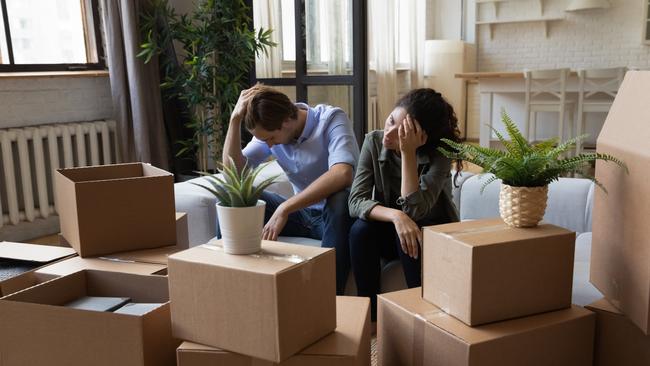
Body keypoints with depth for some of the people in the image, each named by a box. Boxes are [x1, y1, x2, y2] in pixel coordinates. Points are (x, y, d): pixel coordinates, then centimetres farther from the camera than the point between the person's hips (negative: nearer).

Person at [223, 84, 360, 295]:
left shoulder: (331, 119, -21)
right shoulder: (270, 130, -3)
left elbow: (342, 174, -39)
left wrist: (284, 209, -39)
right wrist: (235, 118, -18)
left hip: (335, 213, -5)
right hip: (302, 213, 5)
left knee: (339, 199, -40)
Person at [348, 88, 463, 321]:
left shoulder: (439, 154, -21)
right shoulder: (374, 142, -13)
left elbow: (414, 210, -32)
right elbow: (356, 201, -21)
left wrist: (408, 152, -36)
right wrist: (395, 216, -39)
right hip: (388, 229, 3)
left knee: (410, 237, -34)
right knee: (360, 230, -28)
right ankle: (369, 314, -16)